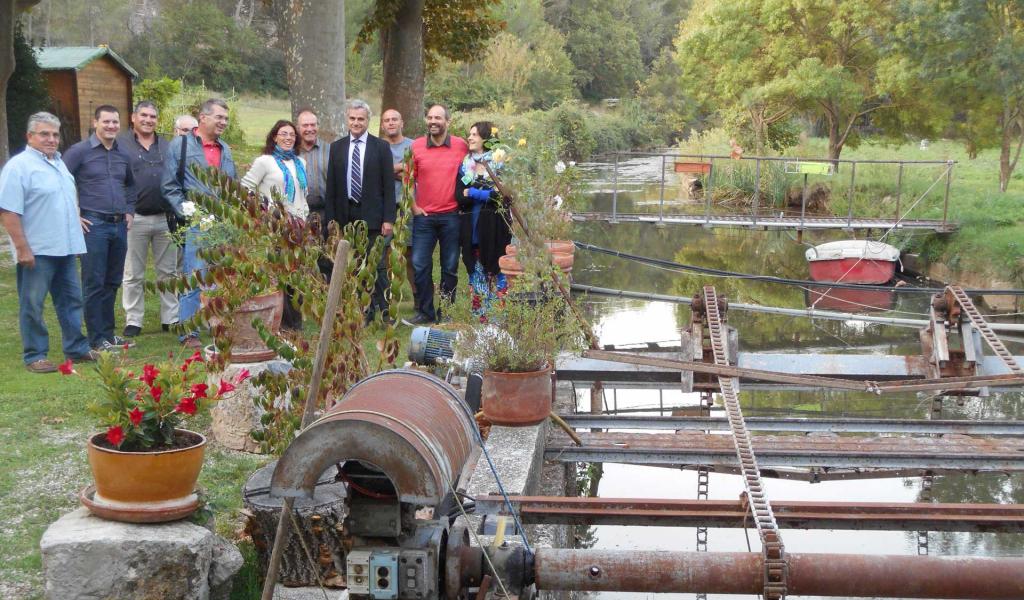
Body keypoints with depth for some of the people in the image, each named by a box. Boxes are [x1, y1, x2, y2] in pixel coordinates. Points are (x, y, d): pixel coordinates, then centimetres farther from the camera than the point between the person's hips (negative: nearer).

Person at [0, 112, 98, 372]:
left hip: (65, 248, 8)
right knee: (32, 305, 1)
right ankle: (34, 356, 8)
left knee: (71, 301, 13)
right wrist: (22, 248, -21)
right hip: (37, 251, -8)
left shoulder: (58, 162, 14)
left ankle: (77, 348, 22)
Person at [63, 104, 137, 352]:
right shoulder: (80, 151, -5)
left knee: (112, 283, 12)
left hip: (119, 226, 6)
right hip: (94, 225, -6)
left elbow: (131, 186, 29)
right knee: (94, 284, -2)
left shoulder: (123, 155, 13)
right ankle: (97, 339, 3)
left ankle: (109, 333, 21)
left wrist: (129, 211, 17)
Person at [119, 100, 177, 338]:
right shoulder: (120, 145, 0)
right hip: (134, 218, -4)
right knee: (133, 274, 4)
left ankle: (171, 318, 17)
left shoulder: (167, 147, 14)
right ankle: (133, 321, 12)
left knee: (168, 271, 9)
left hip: (165, 218, 4)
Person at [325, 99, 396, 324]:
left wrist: (388, 219, -8)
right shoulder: (337, 147, 10)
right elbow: (331, 186, 9)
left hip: (372, 217, -3)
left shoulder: (381, 147, 2)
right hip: (346, 216, 3)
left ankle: (384, 311, 3)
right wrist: (332, 219, 2)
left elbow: (389, 186, -1)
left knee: (377, 267, -2)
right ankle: (364, 311, 13)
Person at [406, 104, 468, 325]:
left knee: (450, 267, 7)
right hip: (424, 216, 1)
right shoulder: (416, 146, 3)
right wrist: (413, 205, 3)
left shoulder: (462, 146, 0)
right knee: (420, 265, -1)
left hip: (451, 215, -1)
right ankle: (425, 312, 10)